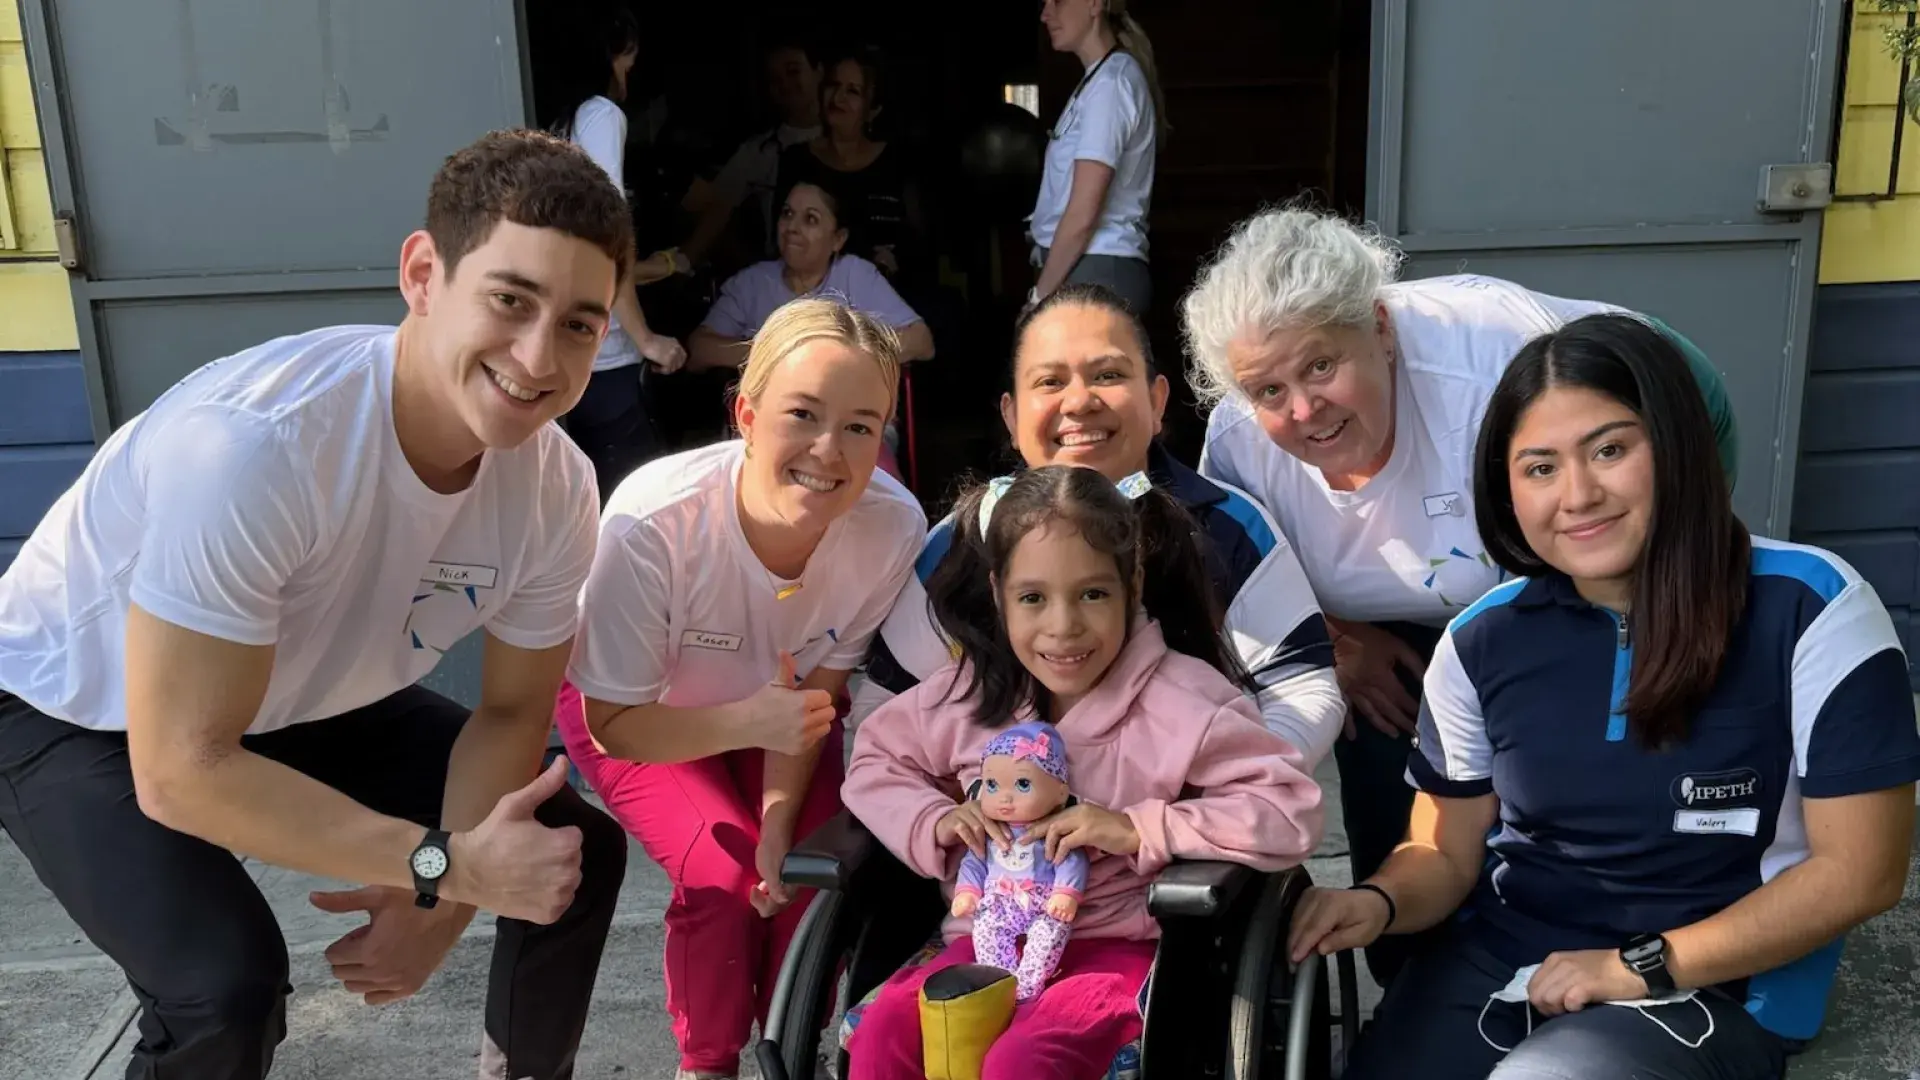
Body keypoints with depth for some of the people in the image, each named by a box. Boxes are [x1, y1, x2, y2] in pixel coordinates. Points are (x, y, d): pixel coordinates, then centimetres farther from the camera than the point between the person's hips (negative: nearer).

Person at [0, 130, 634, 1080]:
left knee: (576, 855, -1)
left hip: (308, 699, 6)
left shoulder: (555, 486, -20)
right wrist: (449, 866, -33)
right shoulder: (251, 444, -39)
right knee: (226, 984, -29)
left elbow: (514, 711, -7)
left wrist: (438, 901, -22)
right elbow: (182, 771, -35)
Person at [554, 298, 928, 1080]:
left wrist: (780, 816, -22)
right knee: (722, 872, -22)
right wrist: (747, 724, -38)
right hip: (634, 708, -2)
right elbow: (612, 723, -24)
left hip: (772, 704, 3)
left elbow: (818, 688, -13)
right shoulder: (651, 522, -38)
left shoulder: (893, 526, -31)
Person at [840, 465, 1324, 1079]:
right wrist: (933, 820, -8)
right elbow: (875, 762, 14)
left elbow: (1292, 809, -18)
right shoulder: (968, 693, 1)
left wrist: (1141, 829, -24)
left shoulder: (1183, 702, -13)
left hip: (1116, 947, -4)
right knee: (883, 1030, -20)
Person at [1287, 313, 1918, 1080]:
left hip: (1713, 993, -3)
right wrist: (1379, 902, -16)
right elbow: (1445, 851, 8)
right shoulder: (1481, 642, 0)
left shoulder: (1809, 608, -11)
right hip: (1494, 961, 4)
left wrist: (1643, 968, -14)